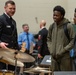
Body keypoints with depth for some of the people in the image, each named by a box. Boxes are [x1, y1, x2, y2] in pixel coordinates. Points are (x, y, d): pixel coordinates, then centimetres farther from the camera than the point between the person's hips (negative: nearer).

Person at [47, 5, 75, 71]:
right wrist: (51, 50, 5)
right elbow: (49, 39, 20)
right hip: (54, 57, 5)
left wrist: (63, 51, -12)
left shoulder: (68, 26, -8)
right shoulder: (52, 26, 9)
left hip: (65, 57, -5)